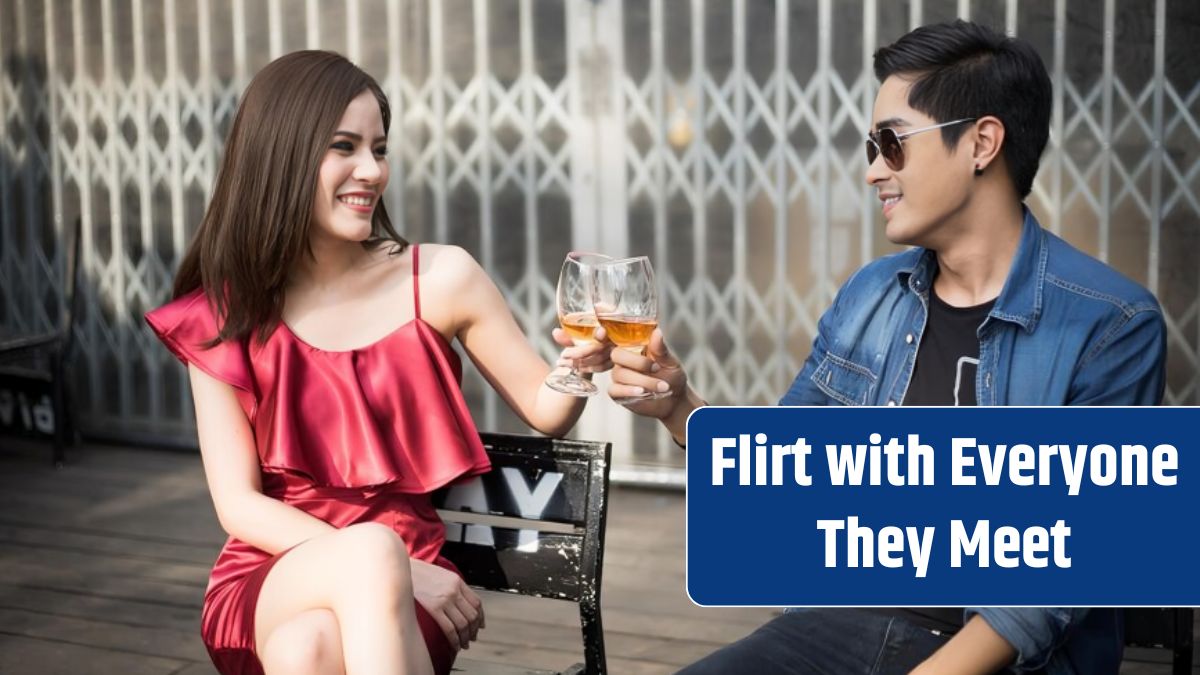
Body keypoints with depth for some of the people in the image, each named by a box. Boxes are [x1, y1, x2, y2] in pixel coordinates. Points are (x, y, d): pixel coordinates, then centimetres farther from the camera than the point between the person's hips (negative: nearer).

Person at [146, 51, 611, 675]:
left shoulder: (439, 279, -2)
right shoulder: (222, 313, -1)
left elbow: (543, 410, 8)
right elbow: (239, 503, -5)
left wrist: (578, 366, -16)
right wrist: (376, 564, -19)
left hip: (403, 578, 0)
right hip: (267, 584, 0)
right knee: (371, 548, -35)